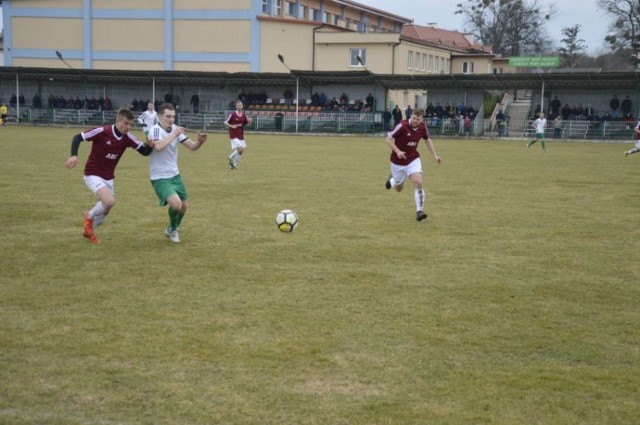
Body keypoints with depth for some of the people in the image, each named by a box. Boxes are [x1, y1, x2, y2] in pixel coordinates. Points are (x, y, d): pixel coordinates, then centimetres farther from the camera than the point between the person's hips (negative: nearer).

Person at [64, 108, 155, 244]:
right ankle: (89, 216, 4)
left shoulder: (127, 138, -7)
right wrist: (74, 155, -31)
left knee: (105, 210, 14)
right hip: (93, 175, -6)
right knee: (110, 201, -27)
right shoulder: (102, 132, -22)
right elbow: (77, 137, -16)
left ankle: (89, 231, 43)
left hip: (109, 178, 6)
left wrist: (150, 145, -26)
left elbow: (144, 151, -4)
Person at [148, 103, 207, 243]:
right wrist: (174, 134, -34)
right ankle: (172, 229, 7)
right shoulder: (155, 130, -20)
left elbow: (192, 146, -3)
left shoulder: (175, 129, 0)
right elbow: (158, 147, -40)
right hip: (160, 178, -7)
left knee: (184, 206, 11)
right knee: (176, 203, -24)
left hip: (175, 175, 7)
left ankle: (171, 229, 38)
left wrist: (200, 141, -24)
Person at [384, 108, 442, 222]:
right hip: (398, 161, -2)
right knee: (398, 188, 14)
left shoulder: (422, 127, -9)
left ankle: (419, 211, -15)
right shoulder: (402, 126, -23)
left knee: (418, 182, -20)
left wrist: (434, 155, 4)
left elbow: (428, 140, 11)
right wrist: (397, 151, -31)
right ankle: (392, 180, 51)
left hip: (413, 159, 2)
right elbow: (388, 139, -18)